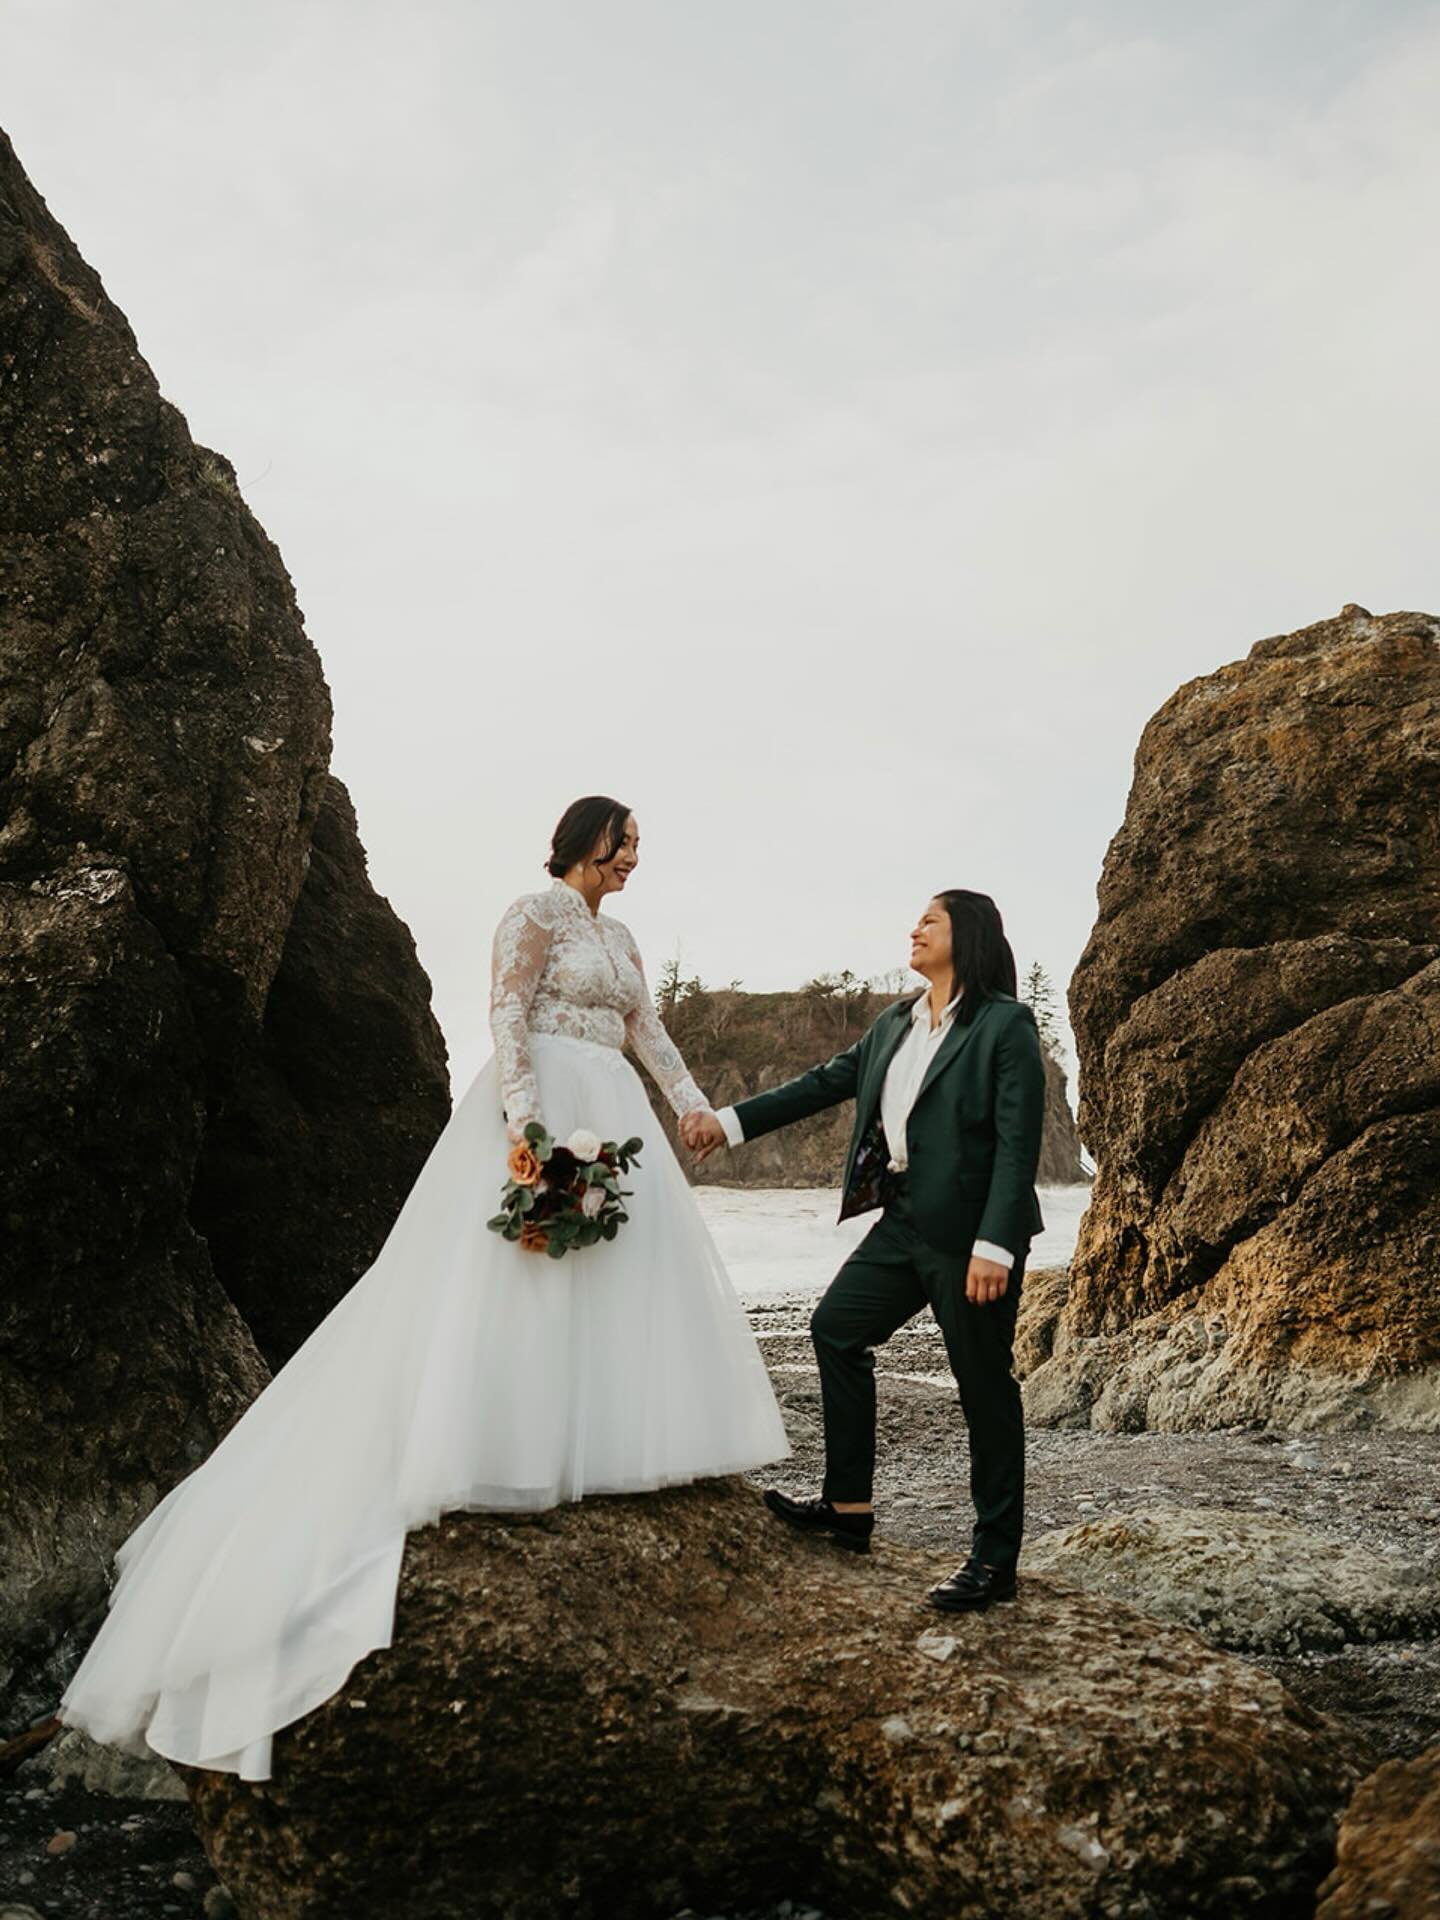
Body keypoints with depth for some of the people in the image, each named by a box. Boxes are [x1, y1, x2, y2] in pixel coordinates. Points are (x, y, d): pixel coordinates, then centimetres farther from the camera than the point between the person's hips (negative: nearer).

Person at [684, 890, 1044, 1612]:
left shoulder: (1006, 1025, -11)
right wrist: (730, 1121, 13)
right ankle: (848, 1506, 25)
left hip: (971, 1229, -8)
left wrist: (995, 1246, -22)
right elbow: (826, 1082, 16)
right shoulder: (895, 1025, 12)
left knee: (984, 1384, 0)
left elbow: (1018, 1141, -16)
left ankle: (994, 1560, 12)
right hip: (905, 1222, 9)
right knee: (836, 1328, 14)